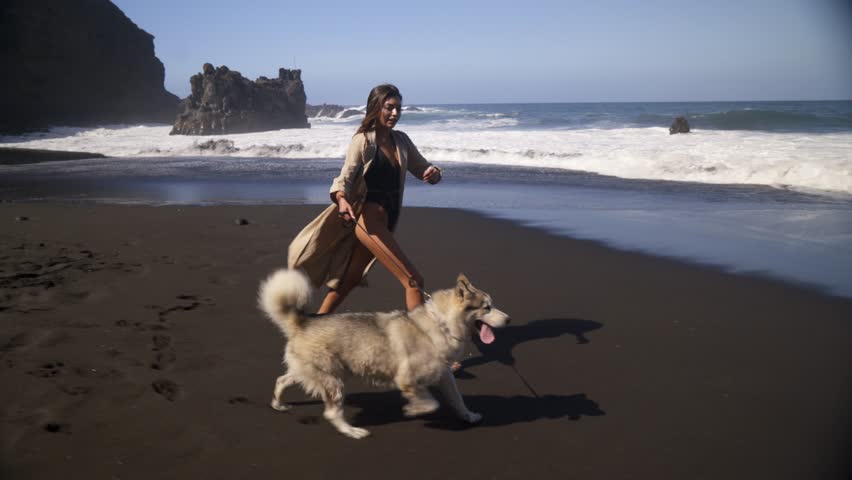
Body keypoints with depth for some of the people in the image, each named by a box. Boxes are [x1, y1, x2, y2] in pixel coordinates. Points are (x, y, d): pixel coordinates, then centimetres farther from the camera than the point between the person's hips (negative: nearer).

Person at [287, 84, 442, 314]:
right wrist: (341, 199, -39)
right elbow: (345, 176, -16)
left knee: (347, 282, 16)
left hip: (386, 221, 7)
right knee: (414, 280, -15)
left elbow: (422, 169, 19)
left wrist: (433, 173, -6)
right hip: (369, 219, -7)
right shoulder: (363, 140, -7)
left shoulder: (401, 141, 12)